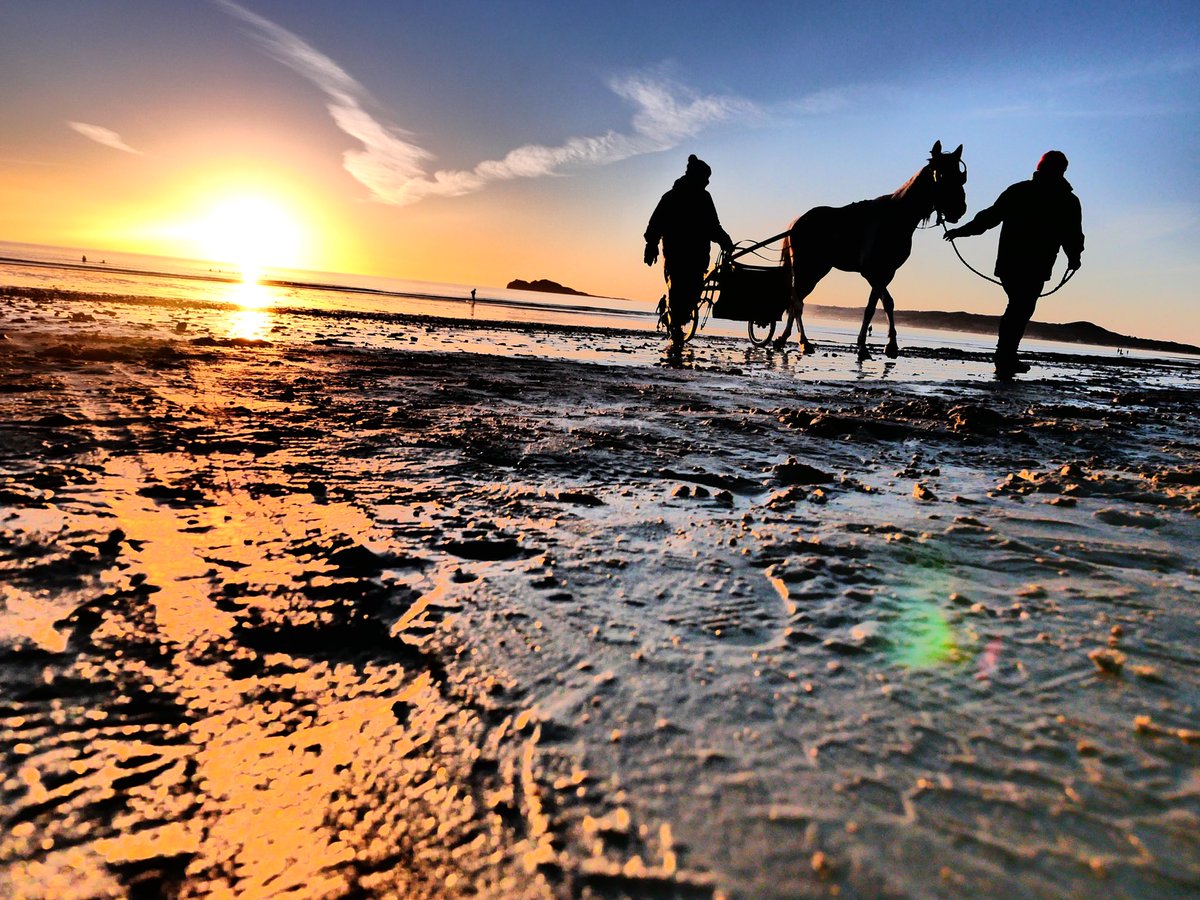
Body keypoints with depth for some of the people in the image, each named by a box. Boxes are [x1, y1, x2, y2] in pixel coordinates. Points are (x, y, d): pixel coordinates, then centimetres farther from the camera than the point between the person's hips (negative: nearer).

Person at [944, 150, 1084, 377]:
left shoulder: (1018, 190, 9)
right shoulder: (1068, 201, 5)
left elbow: (990, 215, 6)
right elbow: (1073, 236, 6)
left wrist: (962, 230, 15)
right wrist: (1074, 258, 24)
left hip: (1008, 262, 3)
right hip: (1036, 268, -3)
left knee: (1017, 307, 17)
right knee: (1021, 310, 0)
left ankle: (1007, 358, 17)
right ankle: (1005, 362, -6)